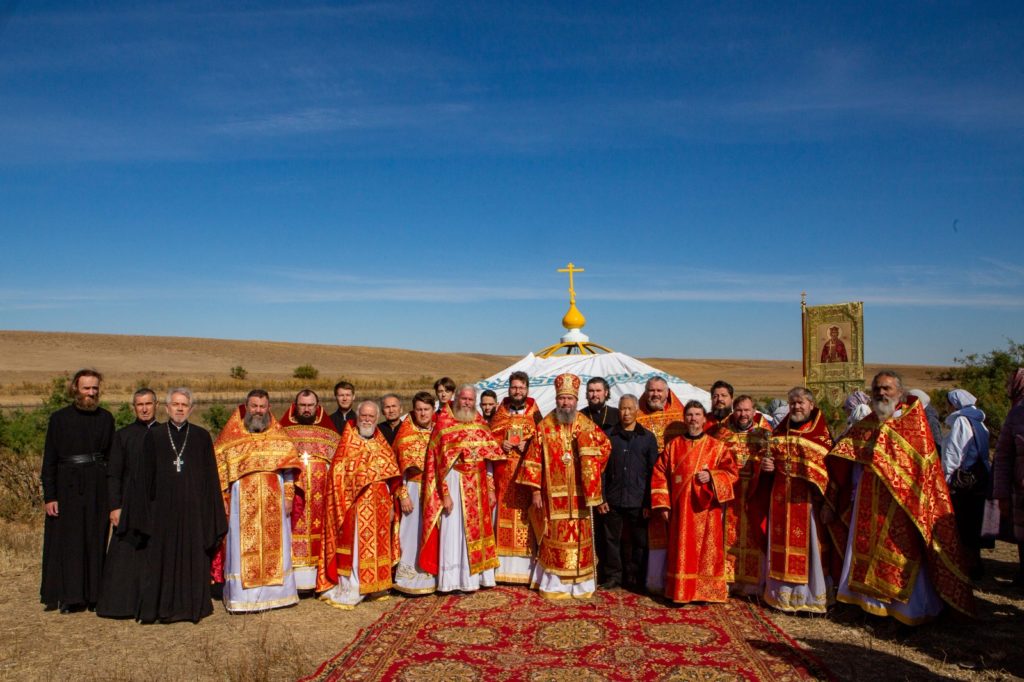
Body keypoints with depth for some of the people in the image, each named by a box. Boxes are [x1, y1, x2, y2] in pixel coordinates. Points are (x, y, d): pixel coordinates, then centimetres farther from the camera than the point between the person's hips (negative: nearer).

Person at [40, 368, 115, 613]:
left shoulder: (106, 418, 6)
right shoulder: (59, 418, 0)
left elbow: (111, 456, 8)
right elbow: (49, 459, -1)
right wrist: (49, 495, -7)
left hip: (97, 488, 2)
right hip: (67, 487, -2)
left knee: (95, 542, 6)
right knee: (67, 542, 3)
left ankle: (93, 594, 14)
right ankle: (68, 597, 11)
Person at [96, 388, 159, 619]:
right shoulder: (123, 435, 4)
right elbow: (113, 474, 2)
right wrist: (114, 506, -5)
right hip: (131, 505, -1)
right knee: (125, 555, 1)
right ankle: (122, 603, 11)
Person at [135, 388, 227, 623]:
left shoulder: (202, 436, 3)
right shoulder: (154, 436, 4)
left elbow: (211, 477, 4)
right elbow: (145, 475, 4)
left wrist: (212, 514, 0)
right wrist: (144, 511, -1)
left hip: (194, 509, 0)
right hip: (163, 509, 0)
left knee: (193, 558, 5)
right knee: (162, 558, 6)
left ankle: (192, 606, 16)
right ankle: (163, 607, 17)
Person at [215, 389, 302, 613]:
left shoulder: (278, 435, 7)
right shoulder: (232, 434, 2)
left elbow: (289, 466, 6)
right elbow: (220, 466, 2)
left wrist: (288, 496, -1)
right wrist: (223, 501, -3)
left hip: (273, 502, 2)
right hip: (243, 503, -2)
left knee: (274, 547, 7)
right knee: (243, 548, 1)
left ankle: (274, 592, 18)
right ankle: (242, 597, 10)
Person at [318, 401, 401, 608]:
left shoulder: (381, 442, 12)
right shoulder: (348, 440, -3)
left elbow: (391, 474, 13)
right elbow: (338, 473, -8)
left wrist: (391, 504, 8)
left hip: (379, 506, 5)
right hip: (358, 504, -5)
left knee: (378, 546, 11)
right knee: (356, 547, -4)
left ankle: (375, 587, 22)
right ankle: (347, 593, 3)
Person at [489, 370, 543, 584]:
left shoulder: (534, 413, 5)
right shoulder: (500, 412, 11)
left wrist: (528, 445, -15)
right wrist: (500, 444, -9)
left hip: (526, 471, -2)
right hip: (504, 471, 2)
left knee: (525, 515, -3)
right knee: (504, 514, 2)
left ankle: (524, 566, 3)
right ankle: (503, 565, 8)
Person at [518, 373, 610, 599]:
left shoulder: (587, 426, 4)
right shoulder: (544, 427, 0)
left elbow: (605, 446, 13)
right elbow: (534, 460, -1)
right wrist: (535, 491, -5)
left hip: (580, 494, 1)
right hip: (554, 494, -1)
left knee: (580, 537, 4)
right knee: (554, 538, 2)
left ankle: (580, 583, 16)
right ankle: (554, 583, 13)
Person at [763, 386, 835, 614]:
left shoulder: (821, 433, 0)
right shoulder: (780, 431, 14)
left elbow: (829, 465, -7)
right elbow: (770, 455, 21)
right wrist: (766, 464, 0)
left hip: (807, 499, -4)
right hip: (781, 498, 4)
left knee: (808, 543, -1)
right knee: (782, 543, 7)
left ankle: (812, 594, 10)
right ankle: (782, 590, 18)